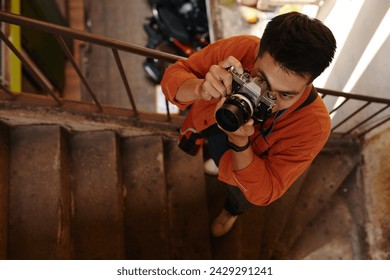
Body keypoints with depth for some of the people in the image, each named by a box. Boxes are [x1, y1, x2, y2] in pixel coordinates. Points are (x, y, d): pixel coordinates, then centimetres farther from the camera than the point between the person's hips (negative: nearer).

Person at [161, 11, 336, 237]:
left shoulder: (312, 126, -43)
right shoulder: (239, 49, -40)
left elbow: (263, 193, -34)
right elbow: (173, 76, -28)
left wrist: (239, 141, -51)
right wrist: (200, 89, -52)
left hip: (248, 164, -1)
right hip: (205, 123, 1)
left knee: (240, 195, 33)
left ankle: (233, 209, 71)